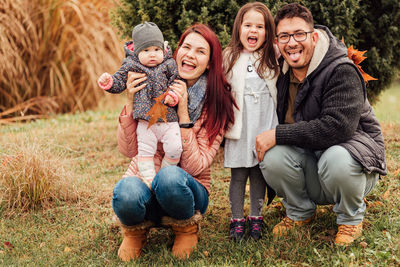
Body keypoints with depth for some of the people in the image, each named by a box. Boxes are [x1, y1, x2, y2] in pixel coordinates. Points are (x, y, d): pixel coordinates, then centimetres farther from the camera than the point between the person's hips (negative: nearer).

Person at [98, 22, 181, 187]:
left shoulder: (168, 65, 4)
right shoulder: (131, 66, 3)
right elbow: (119, 82, 6)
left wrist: (171, 95, -12)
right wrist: (108, 82, -14)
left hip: (169, 119, 0)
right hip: (145, 122, 0)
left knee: (175, 149, -8)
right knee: (145, 151, 1)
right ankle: (149, 179, 12)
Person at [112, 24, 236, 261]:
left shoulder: (217, 104, -8)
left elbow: (195, 166, -17)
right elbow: (128, 150, -9)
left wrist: (182, 112, -23)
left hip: (186, 189, -1)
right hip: (143, 178, 1)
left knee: (170, 176, -37)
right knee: (127, 191, -36)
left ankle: (186, 229, -3)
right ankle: (135, 231, 2)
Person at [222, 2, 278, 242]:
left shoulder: (274, 57, 6)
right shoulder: (229, 57, 3)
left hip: (265, 124, 1)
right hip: (239, 124, -1)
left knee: (259, 172, 7)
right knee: (238, 174, 3)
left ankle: (256, 217, 20)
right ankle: (237, 219, 15)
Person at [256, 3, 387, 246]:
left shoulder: (342, 71, -20)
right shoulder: (282, 74, 1)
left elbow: (337, 127, -32)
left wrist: (277, 135, -29)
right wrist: (267, 140, -7)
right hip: (308, 157, 5)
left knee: (336, 160, -39)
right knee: (272, 157, -24)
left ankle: (352, 217, -5)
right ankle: (300, 213, 7)